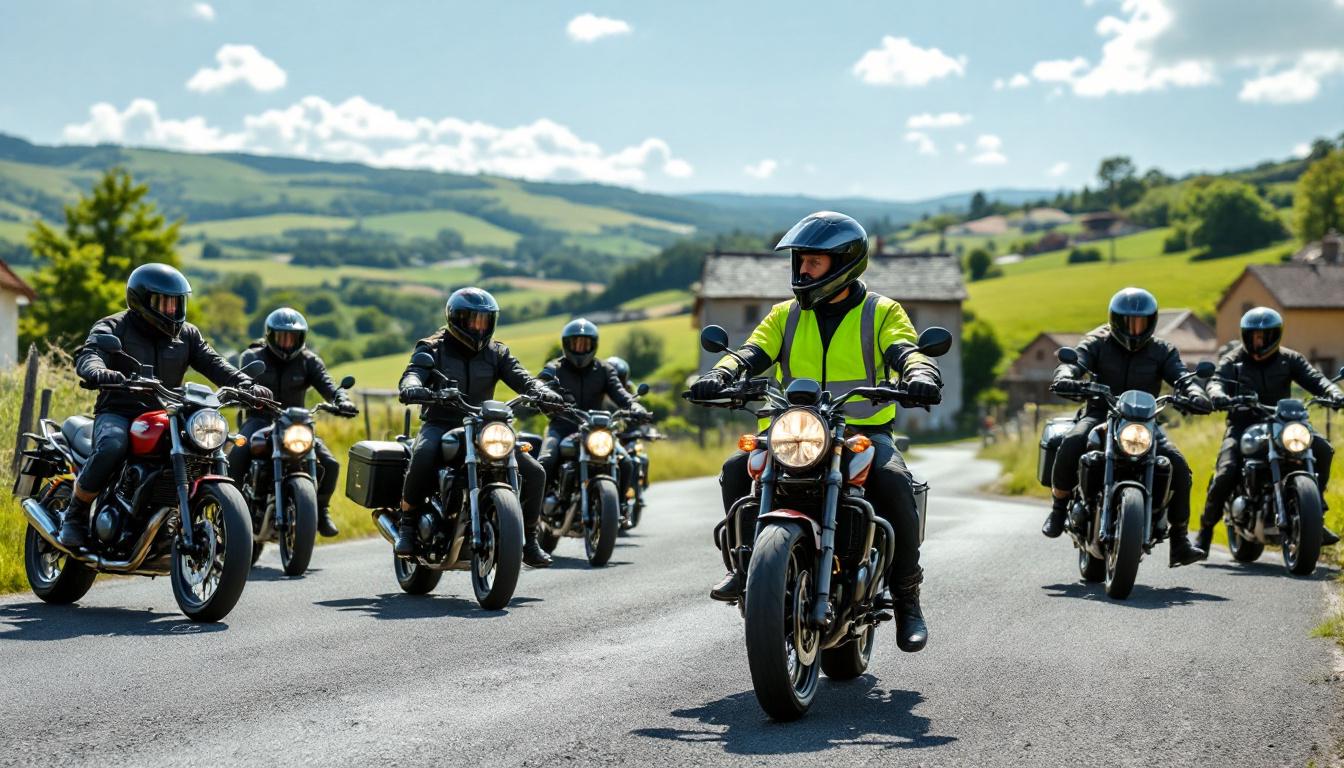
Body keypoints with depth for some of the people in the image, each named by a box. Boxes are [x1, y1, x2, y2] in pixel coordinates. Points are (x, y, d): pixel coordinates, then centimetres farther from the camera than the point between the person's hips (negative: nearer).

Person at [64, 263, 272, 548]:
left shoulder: (187, 334, 13)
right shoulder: (113, 328, -1)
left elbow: (213, 364, 1)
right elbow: (87, 356, -20)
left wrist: (247, 386, -18)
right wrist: (101, 374, -45)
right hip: (118, 413, -5)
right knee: (111, 448, -37)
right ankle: (75, 514, -16)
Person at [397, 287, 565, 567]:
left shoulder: (496, 353, 11)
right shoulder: (432, 349, 3)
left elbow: (521, 378, -4)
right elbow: (412, 374, -15)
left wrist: (543, 392, -28)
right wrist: (412, 389, -42)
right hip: (440, 425, -4)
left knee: (534, 472, -11)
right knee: (423, 456, -39)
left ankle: (528, 539, 7)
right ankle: (406, 525, -21)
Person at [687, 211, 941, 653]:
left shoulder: (881, 312, 5)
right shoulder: (786, 316, 14)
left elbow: (908, 351, -11)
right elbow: (751, 355, 1)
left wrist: (920, 376, -36)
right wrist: (718, 375, -22)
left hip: (866, 431, -3)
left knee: (893, 481, -33)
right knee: (736, 469, -22)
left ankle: (906, 595, -18)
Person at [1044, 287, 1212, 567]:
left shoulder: (1161, 350, 5)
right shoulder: (1098, 342, 1)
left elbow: (1182, 376, -9)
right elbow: (1073, 362, -15)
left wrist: (1195, 394, -33)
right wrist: (1065, 378, -40)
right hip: (1100, 413, -2)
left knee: (1179, 467, -18)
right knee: (1071, 444, -33)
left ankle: (1179, 542, -7)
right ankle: (1059, 508, -11)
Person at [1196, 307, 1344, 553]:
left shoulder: (1289, 359, 9)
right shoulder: (1232, 361, 6)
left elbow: (1313, 377, -4)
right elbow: (1217, 382, -11)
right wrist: (1218, 395, -37)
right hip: (1242, 426, -2)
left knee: (1322, 449, -19)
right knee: (1226, 473, -24)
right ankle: (1206, 529, -5)